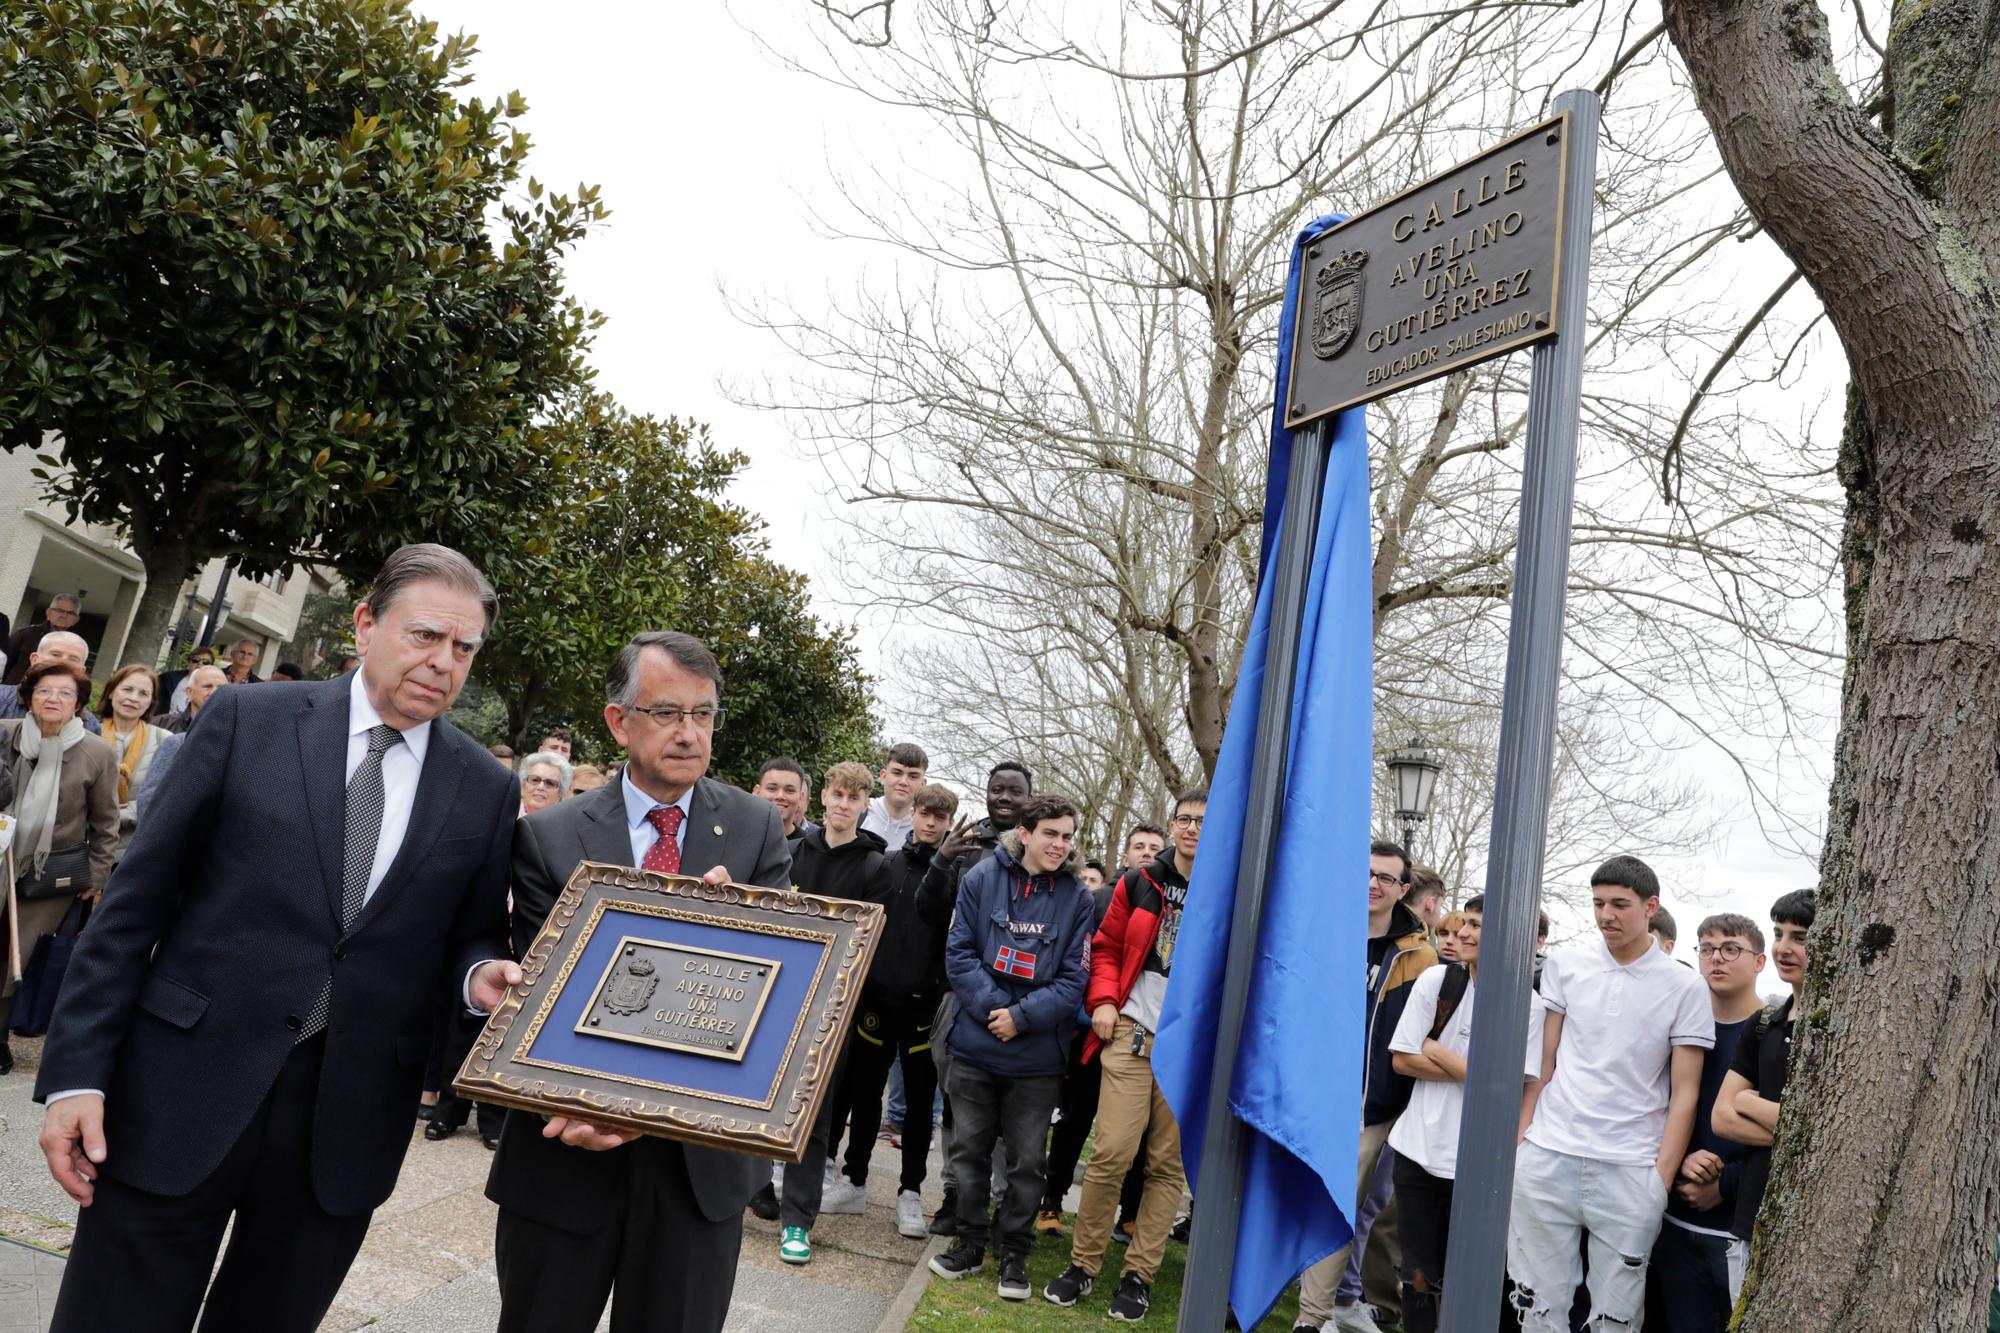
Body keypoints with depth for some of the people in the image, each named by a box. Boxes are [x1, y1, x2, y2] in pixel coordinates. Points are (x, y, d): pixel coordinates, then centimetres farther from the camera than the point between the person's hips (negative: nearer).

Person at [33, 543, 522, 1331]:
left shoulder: (487, 792, 2)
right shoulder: (246, 721, -2)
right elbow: (135, 903, -1)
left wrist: (478, 975, -13)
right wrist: (76, 1072, -5)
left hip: (347, 1118, 2)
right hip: (183, 1093, -1)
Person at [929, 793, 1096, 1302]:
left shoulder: (1076, 898, -4)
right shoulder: (981, 878, -5)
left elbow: (1074, 977, -5)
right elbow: (959, 951, -5)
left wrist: (1022, 1017, -16)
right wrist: (993, 1008, -16)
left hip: (1037, 1055, 0)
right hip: (975, 1044, 0)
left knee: (1026, 1160, 10)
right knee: (969, 1148, 12)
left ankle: (1014, 1251, 27)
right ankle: (970, 1242, 30)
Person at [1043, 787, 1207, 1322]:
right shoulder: (1139, 883, 6)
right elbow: (1107, 946, 13)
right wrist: (1103, 1001, -1)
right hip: (1132, 1034, 0)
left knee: (1168, 1164, 6)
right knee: (1112, 1153, -4)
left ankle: (1139, 1275, 20)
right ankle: (1083, 1264, 13)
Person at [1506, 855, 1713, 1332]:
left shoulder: (1685, 987, 1)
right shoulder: (1564, 965, 6)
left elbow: (1684, 1093, 1)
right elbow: (1541, 1064, 10)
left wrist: (1662, 1178, -5)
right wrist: (1518, 1137, 3)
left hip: (1630, 1169, -1)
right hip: (1546, 1157, 2)